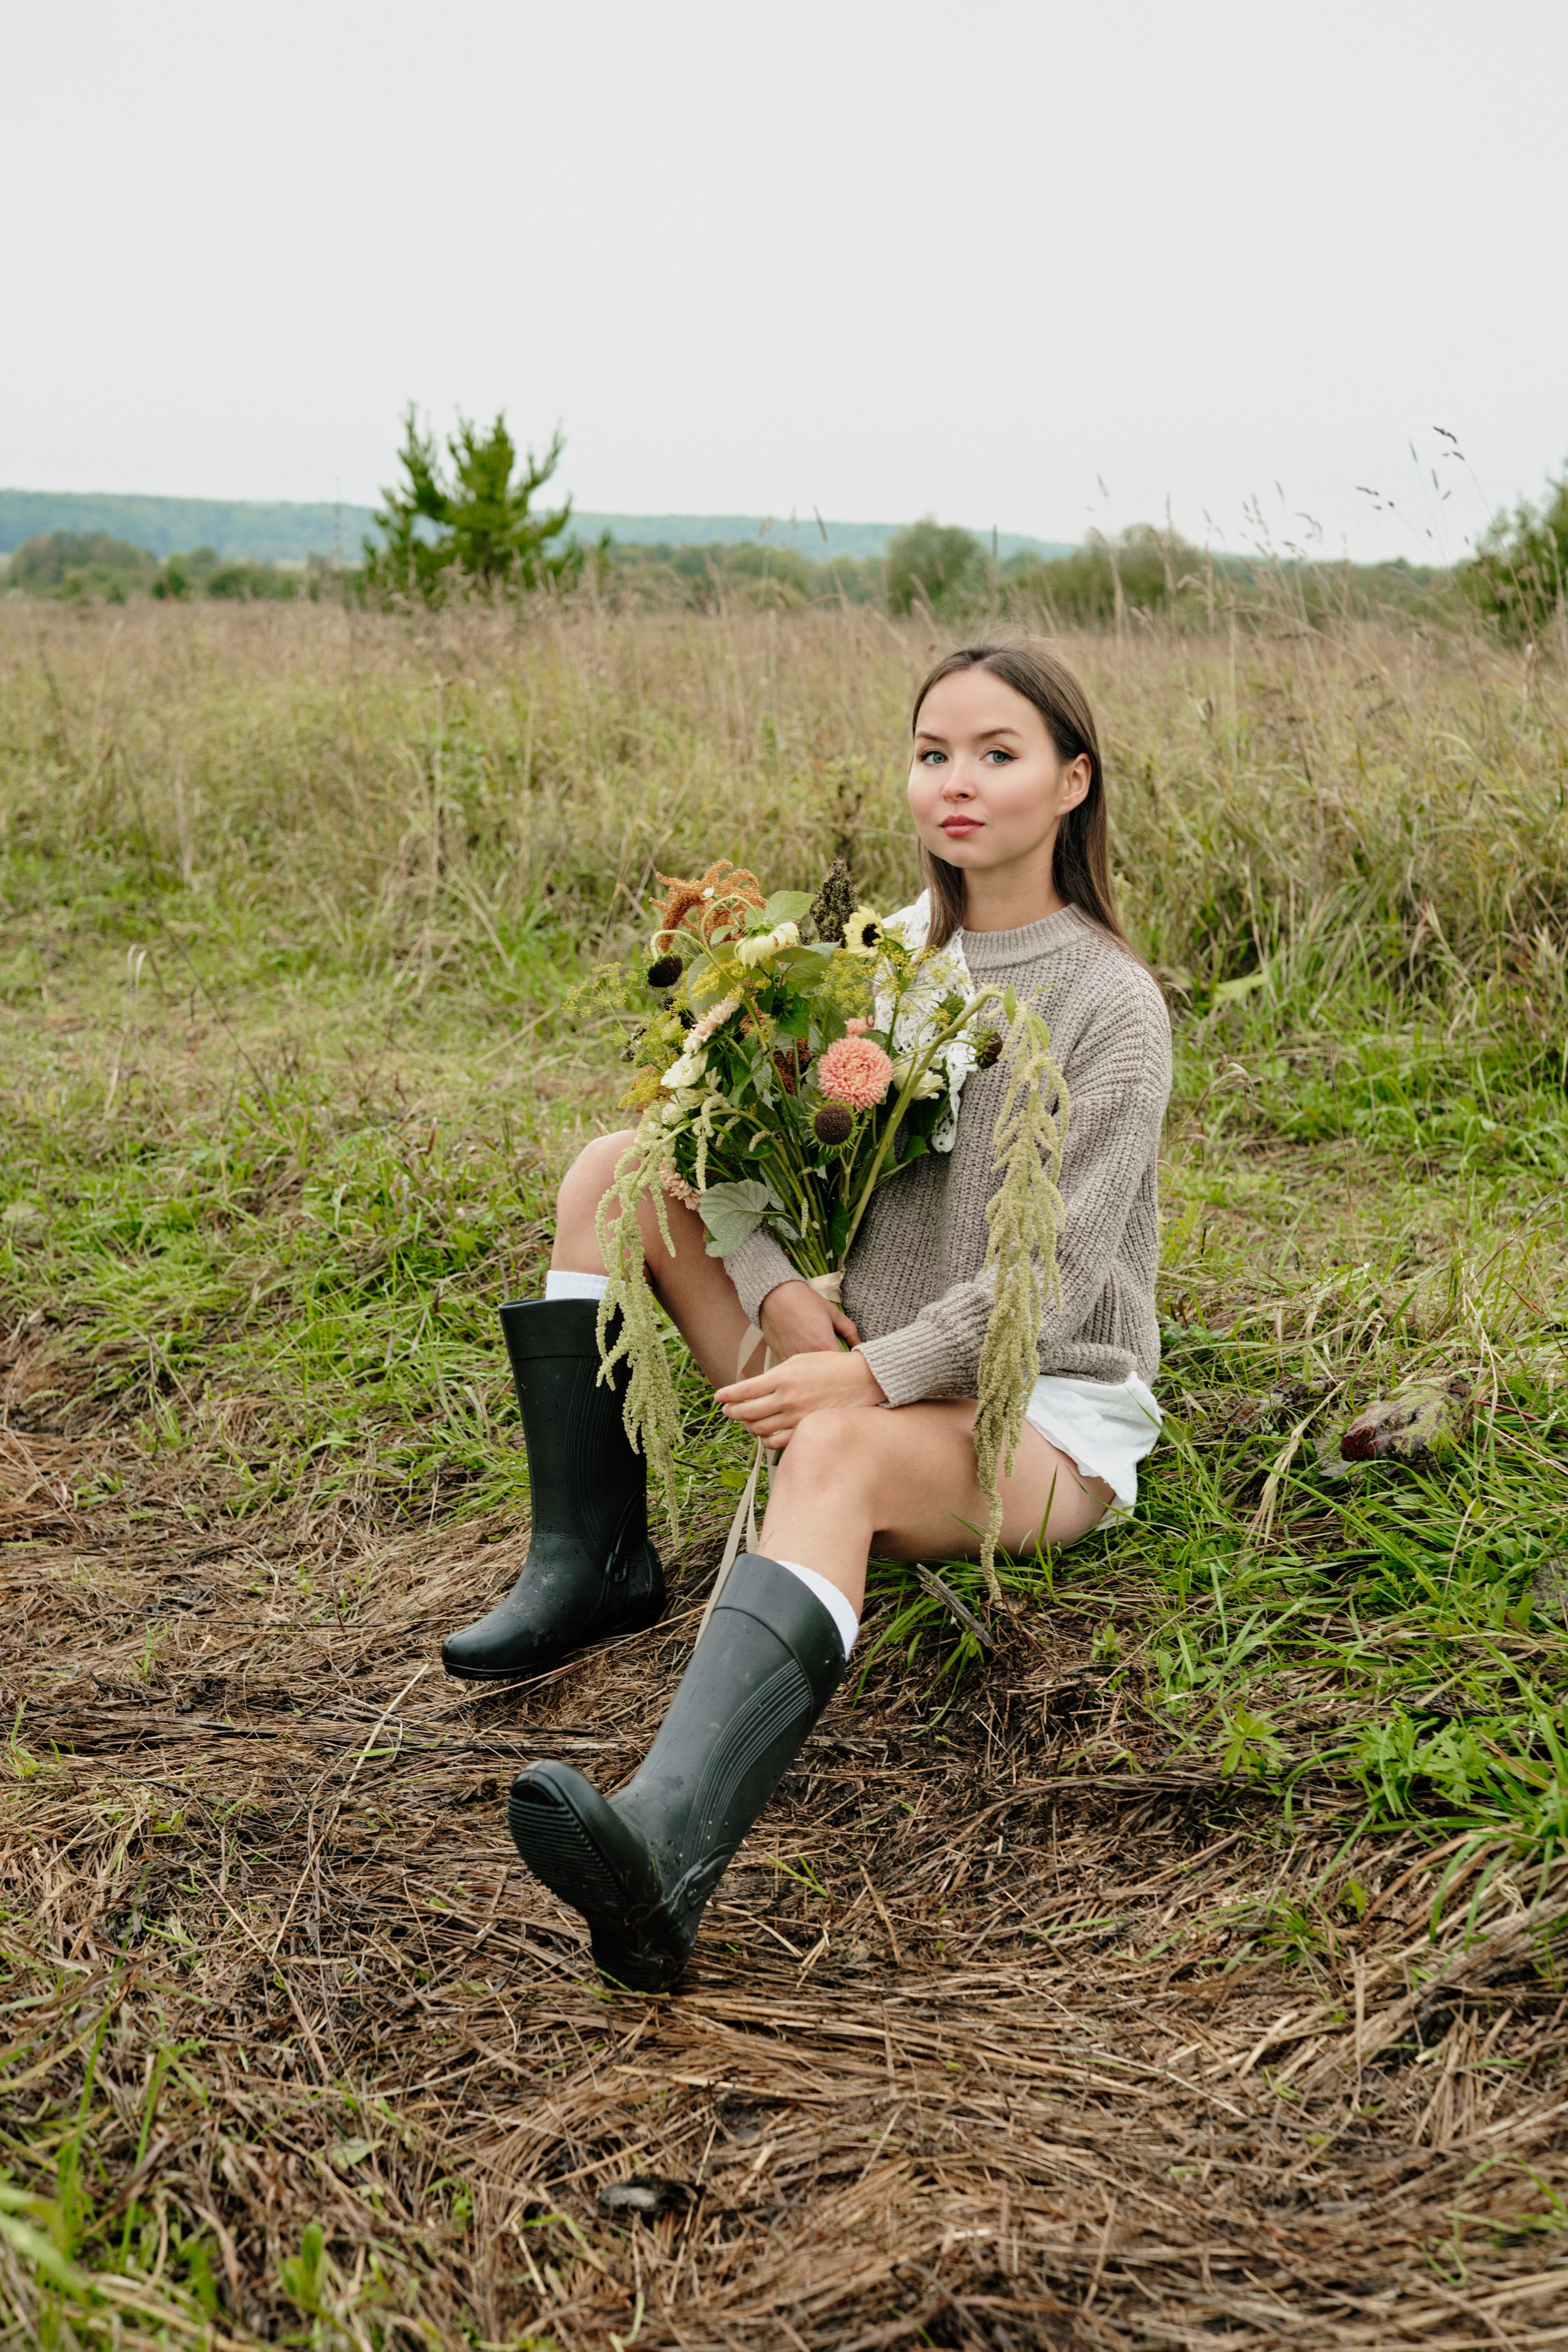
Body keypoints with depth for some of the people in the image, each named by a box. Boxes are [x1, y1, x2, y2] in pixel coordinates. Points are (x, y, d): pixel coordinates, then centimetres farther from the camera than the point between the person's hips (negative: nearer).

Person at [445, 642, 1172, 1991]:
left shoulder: (1111, 1005, -10)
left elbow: (1056, 1280, -17)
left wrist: (868, 1378, -27)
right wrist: (780, 1293, -12)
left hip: (1047, 1415, -6)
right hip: (882, 1368, 7)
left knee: (839, 1451, -41)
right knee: (614, 1171, -4)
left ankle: (669, 1849, -64)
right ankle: (590, 1562, -8)